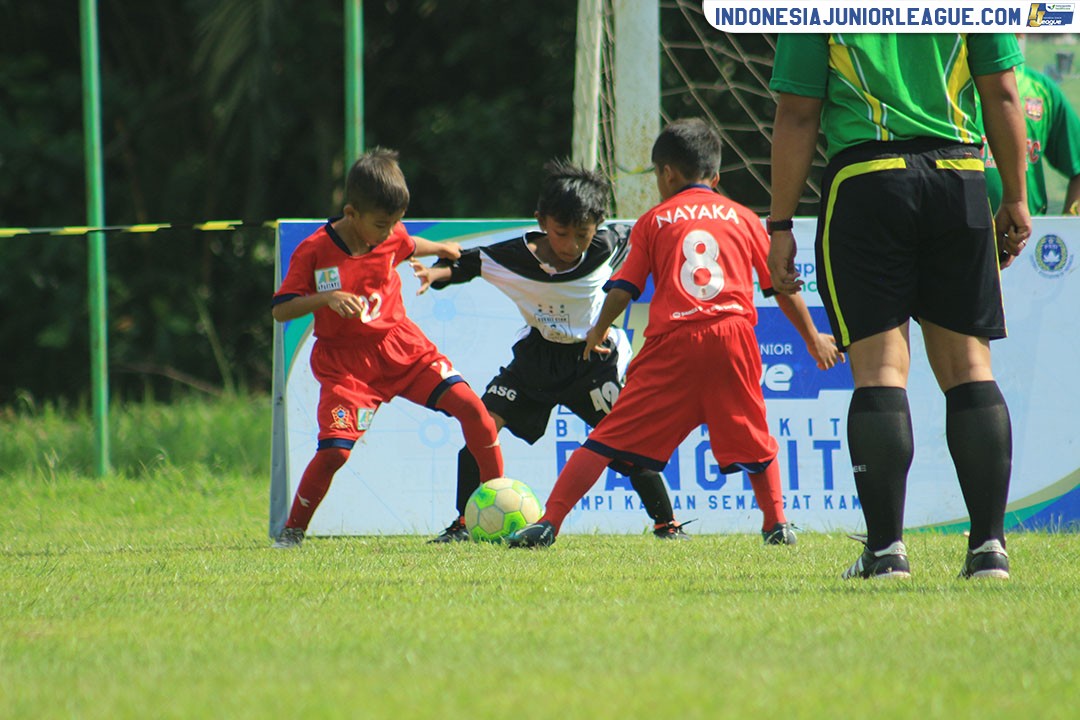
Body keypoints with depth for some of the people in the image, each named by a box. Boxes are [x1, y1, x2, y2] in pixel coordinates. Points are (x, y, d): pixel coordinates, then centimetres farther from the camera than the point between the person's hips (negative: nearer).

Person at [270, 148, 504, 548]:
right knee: (334, 450, -19)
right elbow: (280, 311, -13)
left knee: (470, 406, -12)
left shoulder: (390, 238, -1)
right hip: (346, 360, -4)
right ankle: (293, 531, 2)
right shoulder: (314, 252, -14)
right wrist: (325, 298, -30)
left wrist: (440, 249, 45)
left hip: (400, 346, 4)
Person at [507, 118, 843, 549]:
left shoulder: (655, 220, 12)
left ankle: (549, 521, -6)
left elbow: (623, 290, 9)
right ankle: (776, 524, 17)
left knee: (608, 439, -1)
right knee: (754, 439, 21)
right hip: (732, 336, 1)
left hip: (672, 341, -1)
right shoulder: (743, 218, 17)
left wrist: (598, 332, 28)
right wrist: (812, 337, 30)